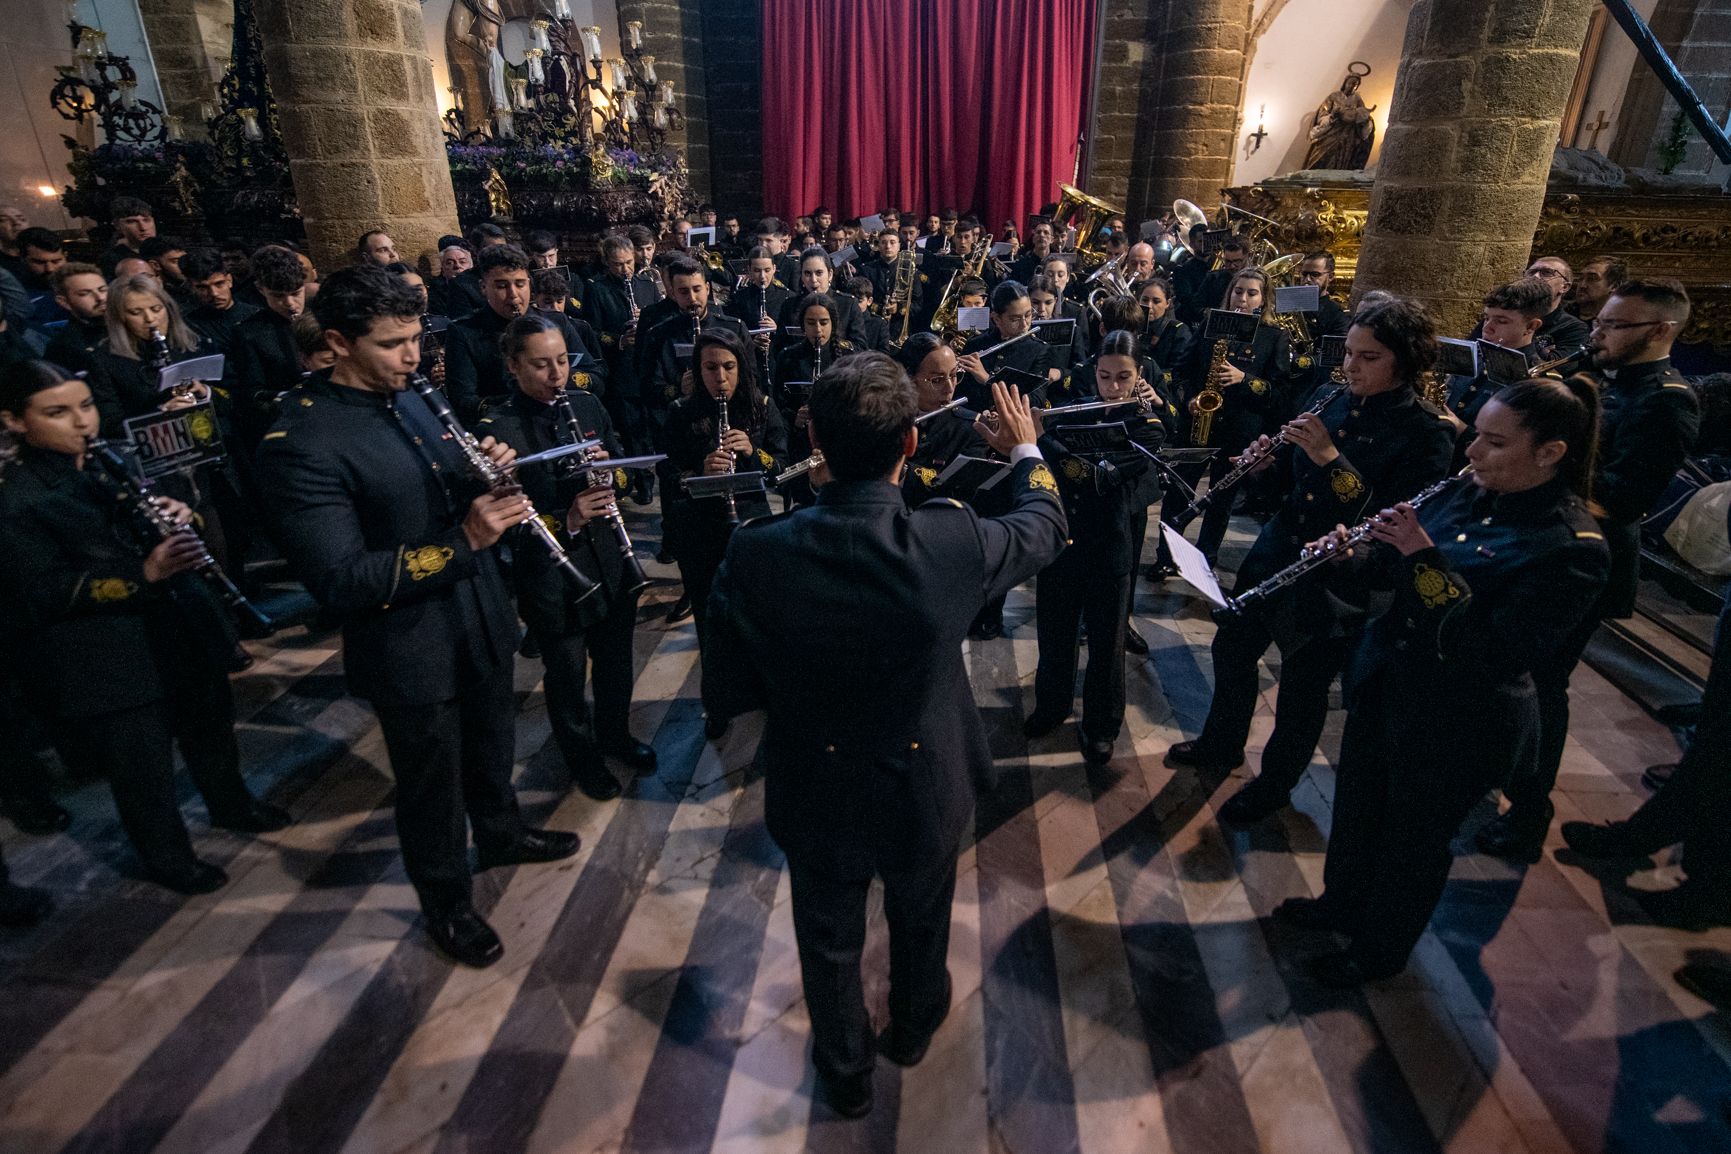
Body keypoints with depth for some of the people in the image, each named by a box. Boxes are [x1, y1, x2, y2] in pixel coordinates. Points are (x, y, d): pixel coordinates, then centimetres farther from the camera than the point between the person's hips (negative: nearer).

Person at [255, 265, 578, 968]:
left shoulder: (412, 400, 3)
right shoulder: (299, 443, -22)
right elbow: (338, 580, -25)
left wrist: (487, 474, -9)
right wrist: (463, 540, -32)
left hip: (482, 619, 7)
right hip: (411, 650, -7)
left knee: (492, 745, 27)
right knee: (432, 784, 15)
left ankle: (502, 835, 54)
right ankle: (446, 903, 39)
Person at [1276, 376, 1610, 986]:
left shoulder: (1572, 547, -23)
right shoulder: (1464, 494, -3)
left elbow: (1494, 654, -30)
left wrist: (1423, 557, -33)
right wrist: (1351, 552, -14)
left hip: (1458, 725, -6)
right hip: (1384, 683, 7)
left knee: (1414, 838, 16)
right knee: (1356, 803, 24)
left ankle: (1380, 948, 41)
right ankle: (1341, 902, 51)